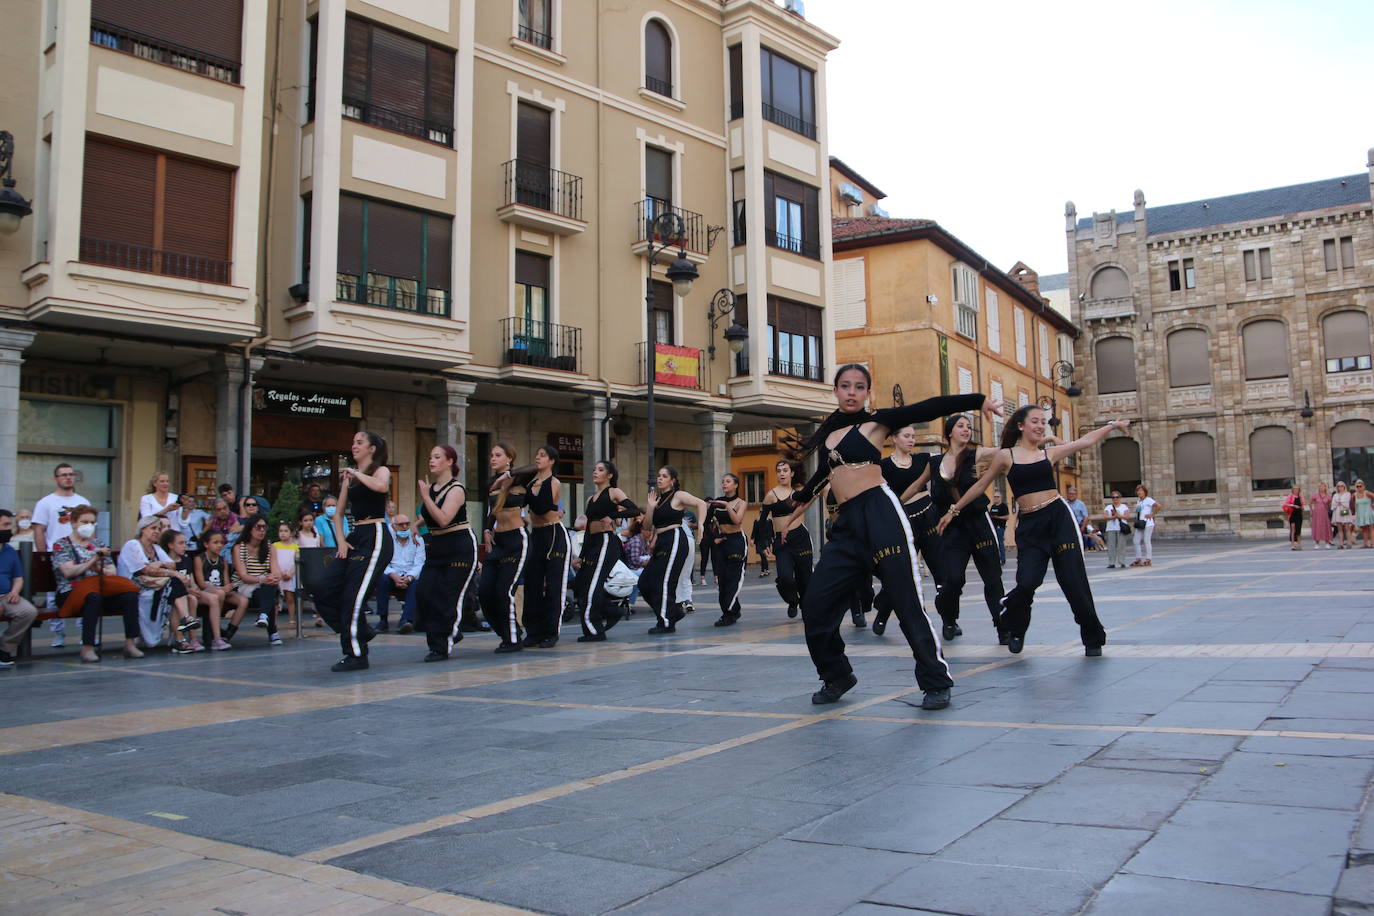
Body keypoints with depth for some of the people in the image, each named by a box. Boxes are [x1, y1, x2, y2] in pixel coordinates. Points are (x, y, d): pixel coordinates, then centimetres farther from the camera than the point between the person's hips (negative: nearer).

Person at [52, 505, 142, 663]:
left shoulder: (97, 545, 23)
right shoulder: (62, 544, 8)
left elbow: (113, 571, 15)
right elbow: (68, 571, -9)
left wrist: (100, 569, -7)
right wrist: (93, 560, -18)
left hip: (101, 591, 5)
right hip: (72, 593, -5)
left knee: (130, 595, -25)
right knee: (93, 596, -40)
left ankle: (130, 644, -25)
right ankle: (87, 649, -39)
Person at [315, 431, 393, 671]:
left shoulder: (381, 470, -1)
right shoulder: (349, 476, 20)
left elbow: (381, 486, -27)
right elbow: (338, 512, 20)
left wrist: (356, 473, -13)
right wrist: (341, 541, 5)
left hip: (375, 536, -8)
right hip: (354, 537, 8)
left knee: (354, 596, -10)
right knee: (325, 591, -1)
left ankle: (357, 655, 0)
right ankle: (361, 631, 14)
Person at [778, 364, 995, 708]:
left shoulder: (876, 422, 3)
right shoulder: (828, 434, 18)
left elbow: (929, 408, -7)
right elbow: (821, 476, 35)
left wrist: (979, 400, -17)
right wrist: (795, 512, 48)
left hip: (881, 514, -6)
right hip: (847, 525, 6)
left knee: (907, 602, -6)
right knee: (815, 605, 2)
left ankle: (936, 683, 6)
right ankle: (837, 677, 21)